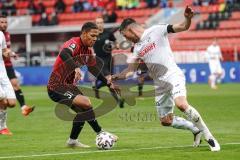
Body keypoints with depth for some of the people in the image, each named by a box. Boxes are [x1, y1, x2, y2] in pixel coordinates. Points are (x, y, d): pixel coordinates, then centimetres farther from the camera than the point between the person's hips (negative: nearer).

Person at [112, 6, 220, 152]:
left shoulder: (156, 31, -5)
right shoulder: (137, 48, 16)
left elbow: (183, 27, -12)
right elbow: (130, 70, 22)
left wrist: (188, 18, -32)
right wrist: (115, 77, 9)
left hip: (173, 75, -8)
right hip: (160, 84, 8)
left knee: (181, 104, -32)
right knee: (166, 121, 6)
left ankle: (208, 135, -21)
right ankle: (196, 129, 25)